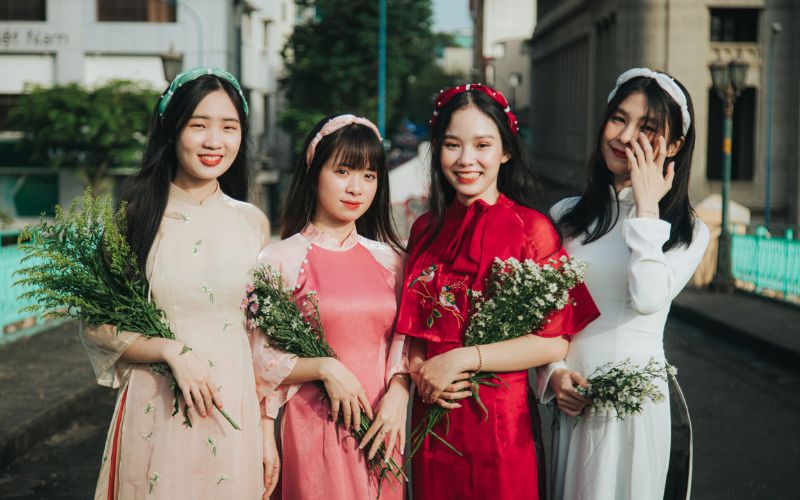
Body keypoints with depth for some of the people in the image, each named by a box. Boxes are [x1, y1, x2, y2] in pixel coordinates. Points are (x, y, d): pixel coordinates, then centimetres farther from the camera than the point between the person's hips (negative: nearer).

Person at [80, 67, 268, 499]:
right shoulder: (135, 216, -3)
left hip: (235, 412, 2)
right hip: (156, 410, -2)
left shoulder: (252, 223, 5)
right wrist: (172, 350, -17)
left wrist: (269, 429, 7)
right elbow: (96, 325, -4)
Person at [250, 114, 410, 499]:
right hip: (313, 427, -4)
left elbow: (405, 342, 9)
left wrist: (397, 395, -8)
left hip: (381, 427, 4)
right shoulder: (281, 259, -4)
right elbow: (261, 358, -5)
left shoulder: (389, 260, 8)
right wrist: (325, 368, -17)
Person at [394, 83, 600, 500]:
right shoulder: (426, 230, 7)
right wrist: (418, 369, -7)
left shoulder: (530, 228, -9)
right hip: (432, 419, 4)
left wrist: (460, 360, -17)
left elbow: (556, 341, -13)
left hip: (501, 421, -4)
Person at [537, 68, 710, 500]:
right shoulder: (566, 216, 7)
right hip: (572, 400, 3)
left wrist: (646, 209, -11)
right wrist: (553, 372, -7)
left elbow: (647, 298, -19)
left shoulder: (688, 232, 0)